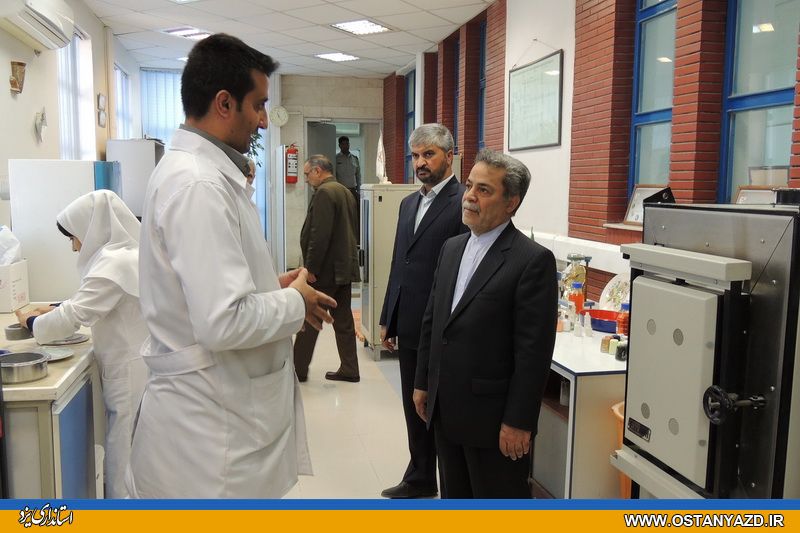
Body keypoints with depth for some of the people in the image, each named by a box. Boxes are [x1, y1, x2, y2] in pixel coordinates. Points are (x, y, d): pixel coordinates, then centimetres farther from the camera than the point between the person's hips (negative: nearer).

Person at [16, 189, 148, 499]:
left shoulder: (114, 263, -20)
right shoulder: (127, 254, 13)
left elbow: (74, 316, -18)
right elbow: (91, 304, 26)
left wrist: (33, 323, 0)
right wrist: (56, 310, 14)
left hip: (131, 373, -10)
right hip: (133, 368, 10)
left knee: (124, 453, 1)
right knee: (133, 451, 17)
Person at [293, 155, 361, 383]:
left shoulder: (324, 193, -14)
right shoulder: (345, 192, 15)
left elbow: (320, 235, -22)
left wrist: (311, 268, -17)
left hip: (326, 270, -9)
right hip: (345, 267, 9)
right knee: (343, 319, 11)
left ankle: (298, 368, 10)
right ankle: (349, 370, 15)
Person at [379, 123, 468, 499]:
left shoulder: (464, 203, -13)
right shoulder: (408, 203, 13)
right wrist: (388, 319, 16)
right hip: (409, 328, 7)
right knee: (415, 408, 18)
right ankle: (420, 478, 36)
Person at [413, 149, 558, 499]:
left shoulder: (533, 260, -15)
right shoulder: (452, 247, 8)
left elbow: (534, 350, -17)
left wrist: (518, 422, -16)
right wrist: (422, 383, 13)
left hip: (491, 417, -7)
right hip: (446, 411, 7)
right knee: (454, 496, 21)